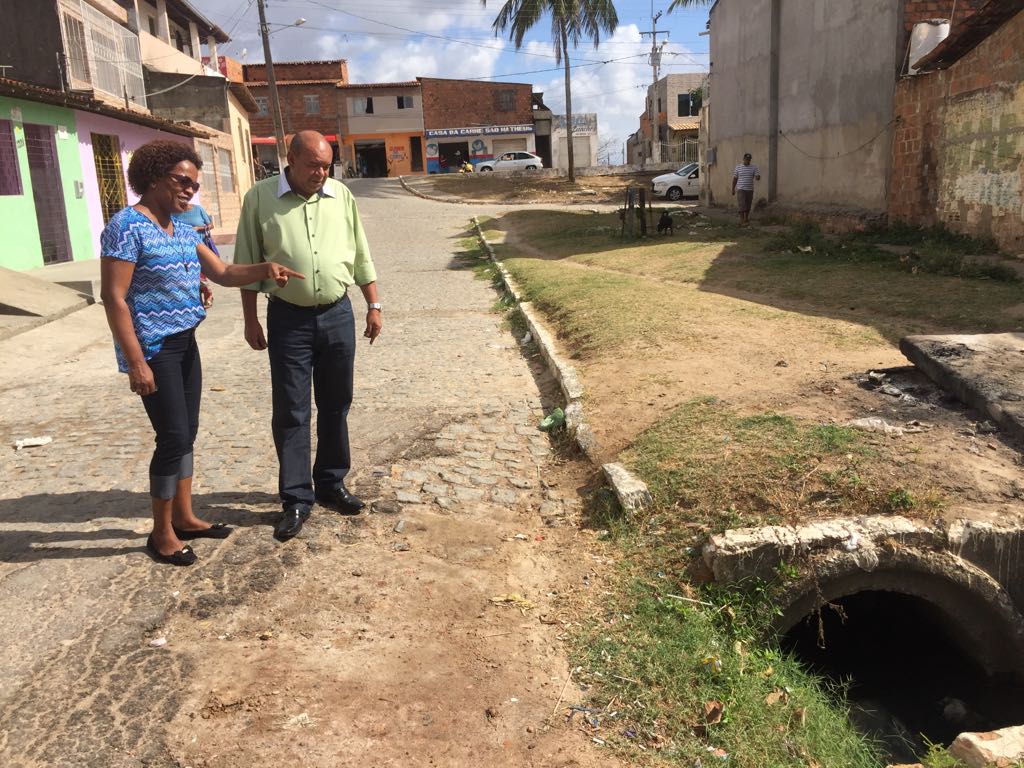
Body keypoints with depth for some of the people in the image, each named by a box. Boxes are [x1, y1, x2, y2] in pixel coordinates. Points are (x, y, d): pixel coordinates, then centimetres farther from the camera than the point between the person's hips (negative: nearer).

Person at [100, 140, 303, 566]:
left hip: (184, 343, 8)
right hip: (153, 350, -8)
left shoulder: (183, 231, 10)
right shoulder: (127, 226, -15)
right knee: (173, 437, -5)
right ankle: (161, 532, 11)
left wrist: (264, 269, -11)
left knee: (186, 434, 13)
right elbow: (113, 297, -18)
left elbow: (223, 273, 9)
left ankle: (183, 517, 27)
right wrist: (136, 361, -21)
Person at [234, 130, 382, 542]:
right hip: (288, 320, -2)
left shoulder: (341, 195, 5)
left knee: (335, 406, 11)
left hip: (338, 315, 3)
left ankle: (331, 484, 26)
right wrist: (251, 320, -2)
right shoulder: (260, 198, -3)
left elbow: (361, 256, 10)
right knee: (290, 412, 1)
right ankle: (296, 499, 12)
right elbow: (247, 263, 0)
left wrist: (373, 306, 7)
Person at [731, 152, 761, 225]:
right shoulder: (738, 167, 2)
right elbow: (734, 179, 6)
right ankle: (741, 220, -8)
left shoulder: (754, 167, 4)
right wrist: (733, 189, 4)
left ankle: (746, 219, 18)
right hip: (741, 189, -2)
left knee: (748, 205, 7)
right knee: (742, 205, -10)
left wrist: (758, 177, -28)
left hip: (750, 189, 2)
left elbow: (758, 177, -3)